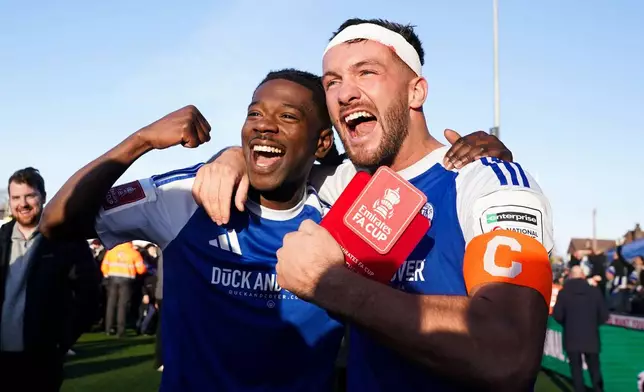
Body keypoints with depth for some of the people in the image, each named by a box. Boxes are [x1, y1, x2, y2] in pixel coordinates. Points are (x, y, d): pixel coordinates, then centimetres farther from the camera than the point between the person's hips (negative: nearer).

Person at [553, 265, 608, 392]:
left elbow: (557, 315, -8)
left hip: (572, 337, -1)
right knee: (594, 368, 14)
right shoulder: (595, 291, -4)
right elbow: (604, 315, -2)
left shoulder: (563, 293, -7)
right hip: (591, 337, 1)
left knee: (576, 368, 7)